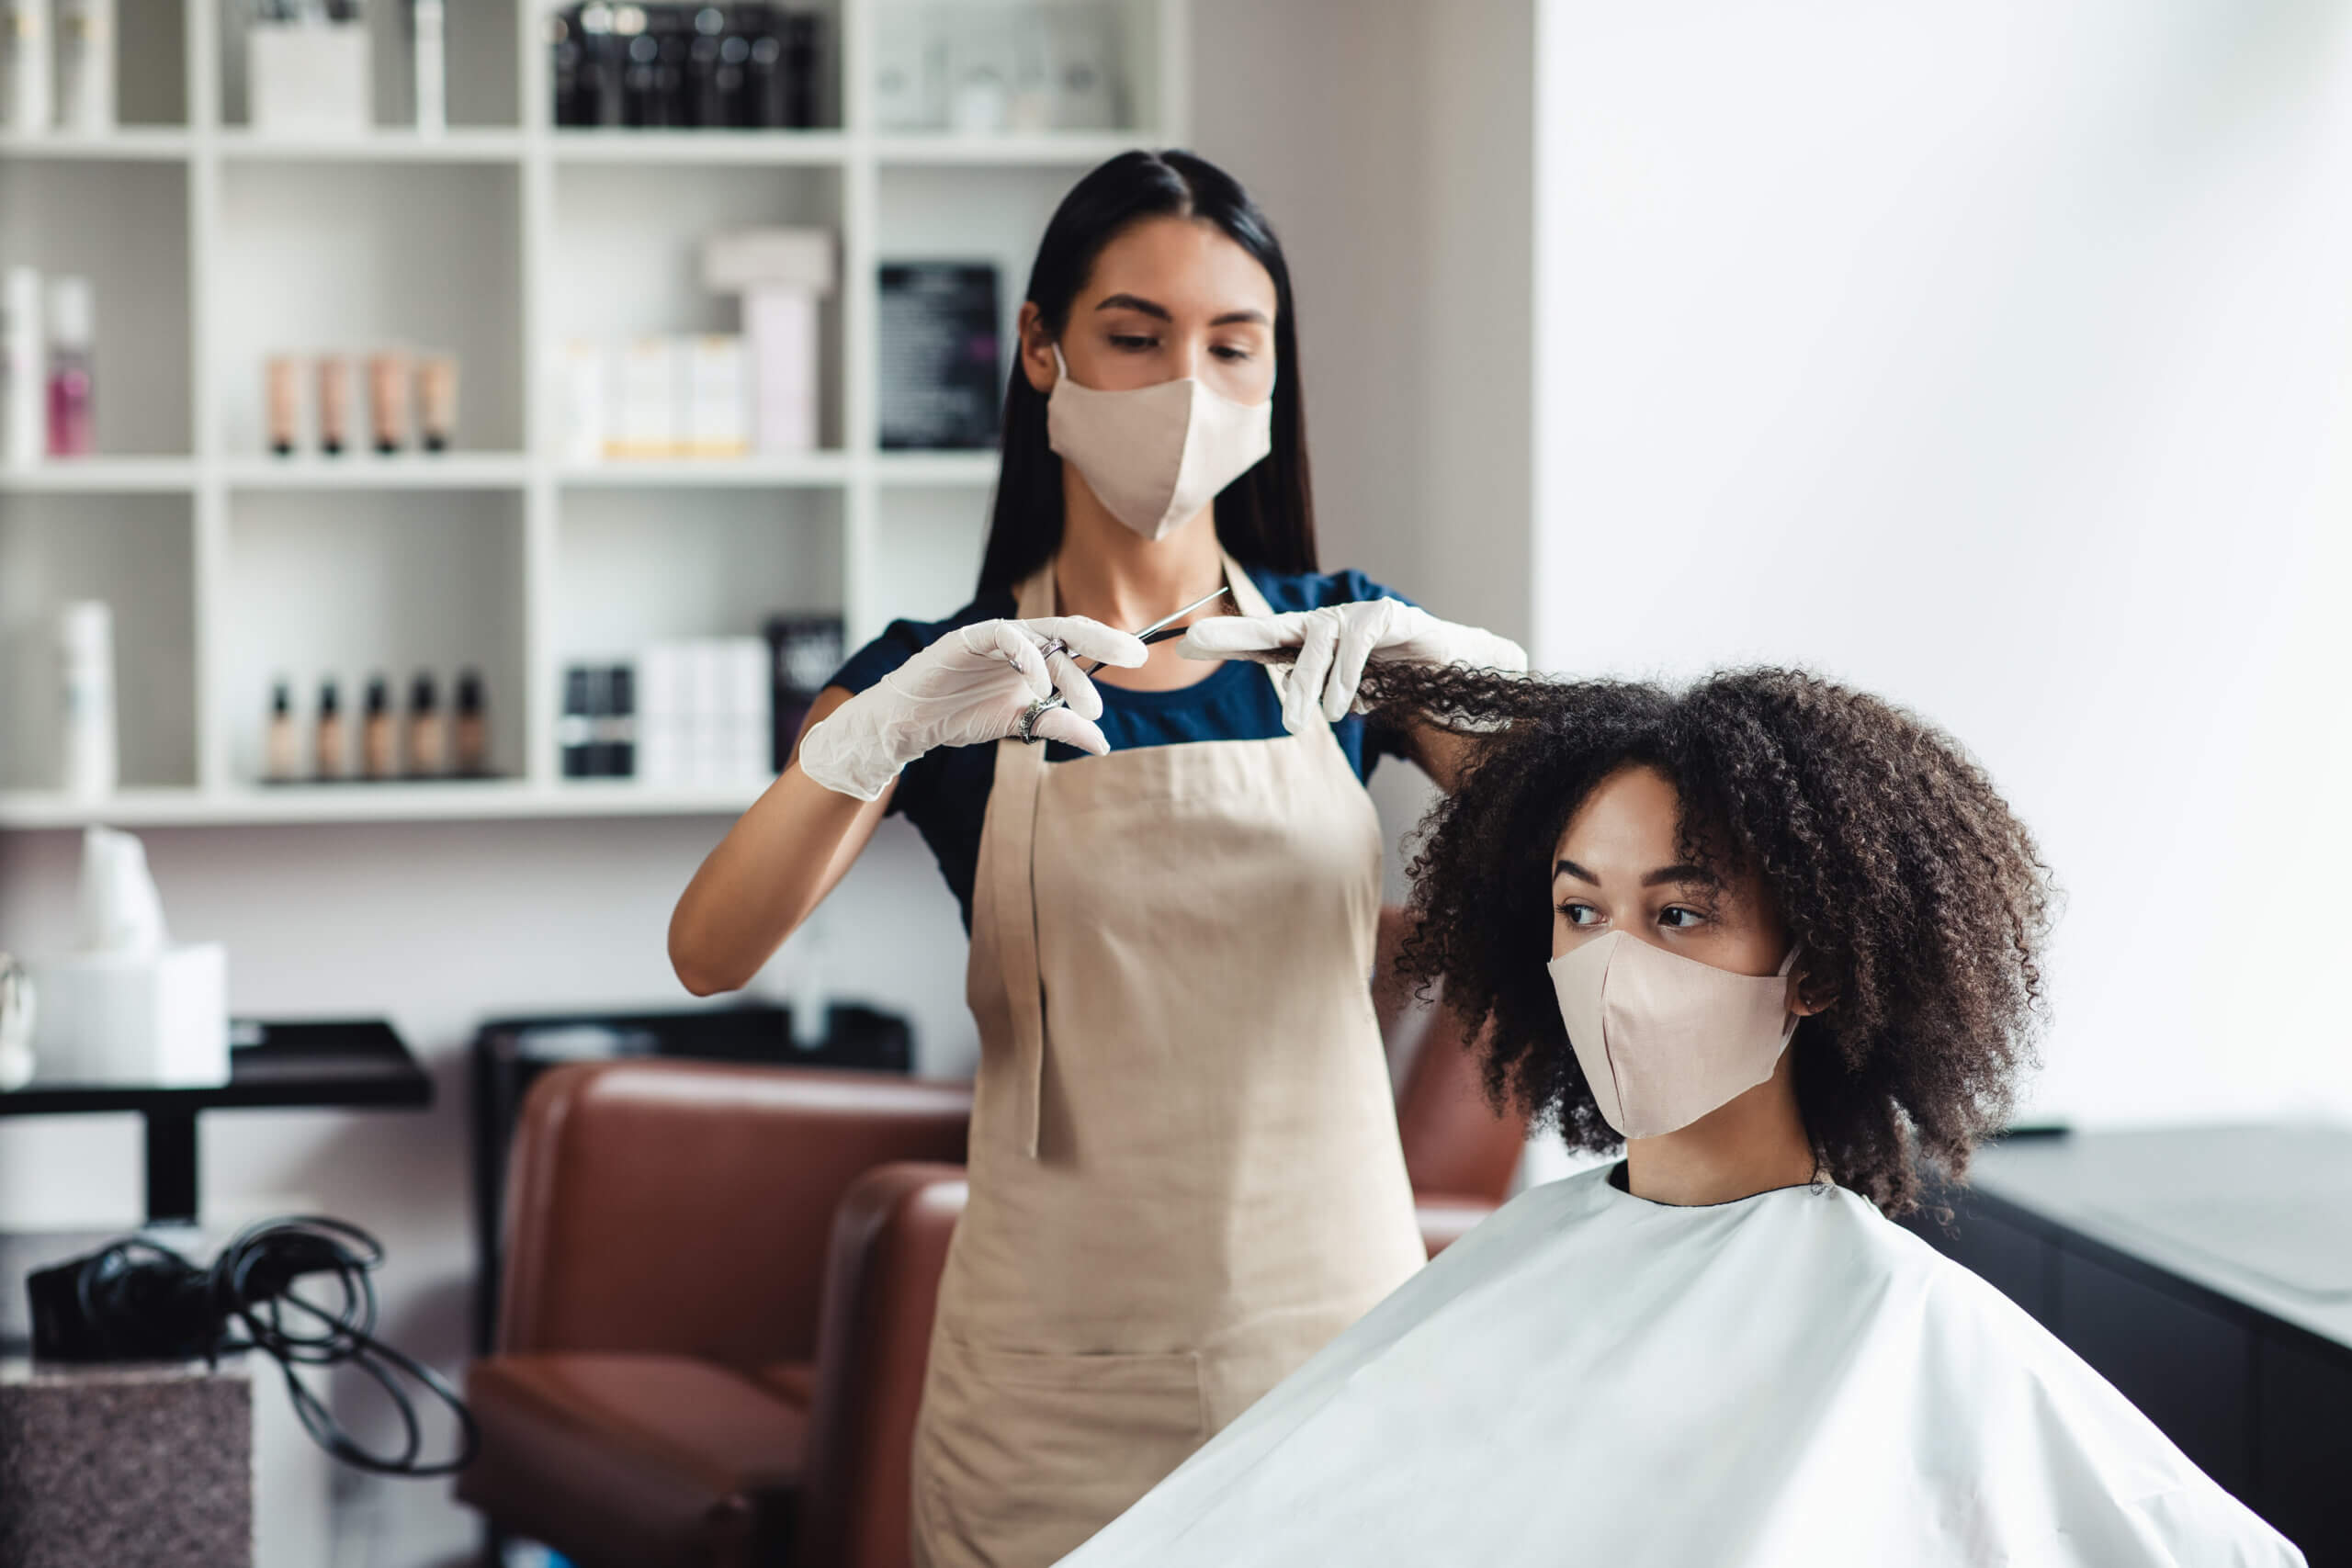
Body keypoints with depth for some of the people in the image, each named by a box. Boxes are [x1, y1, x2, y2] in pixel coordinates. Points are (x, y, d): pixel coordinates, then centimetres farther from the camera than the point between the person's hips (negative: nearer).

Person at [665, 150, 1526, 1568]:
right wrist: (882, 728, -30)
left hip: (1342, 1322, 1)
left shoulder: (1334, 638, 5)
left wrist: (1451, 658, -23)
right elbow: (710, 953, -15)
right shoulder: (940, 678, 0)